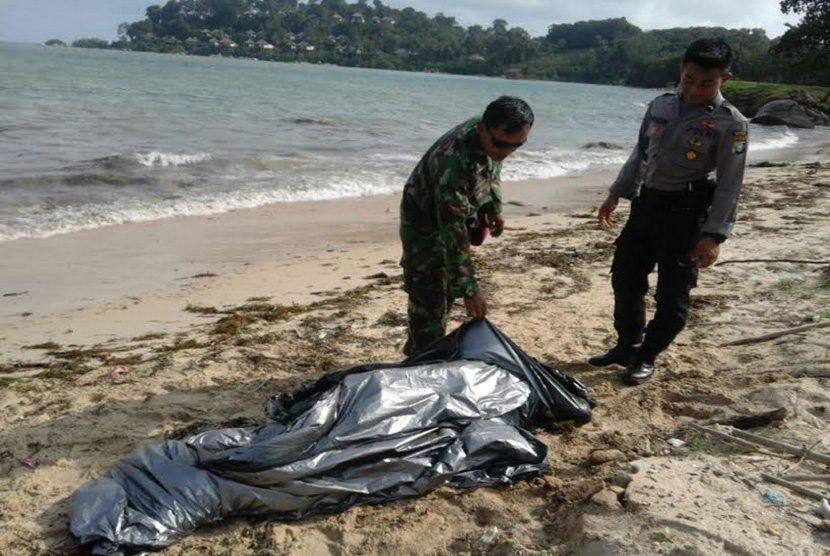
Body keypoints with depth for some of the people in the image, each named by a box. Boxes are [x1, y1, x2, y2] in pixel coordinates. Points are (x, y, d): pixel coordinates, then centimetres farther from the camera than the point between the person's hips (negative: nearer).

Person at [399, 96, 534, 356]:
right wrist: (469, 289, -39)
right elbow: (453, 233, -40)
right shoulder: (454, 160, -41)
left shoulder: (493, 136, -17)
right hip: (426, 224, -8)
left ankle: (417, 352, 34)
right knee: (429, 300, -8)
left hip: (455, 215, 8)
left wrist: (493, 207, 7)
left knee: (447, 290, 17)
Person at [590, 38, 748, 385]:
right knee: (625, 278, 12)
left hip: (686, 211, -6)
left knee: (672, 293, 0)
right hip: (646, 202, 6)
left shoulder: (730, 123, -10)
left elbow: (729, 185, -11)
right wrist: (616, 195, 14)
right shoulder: (660, 106, 6)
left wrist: (713, 235, -17)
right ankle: (627, 347, 29)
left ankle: (648, 357, 19)